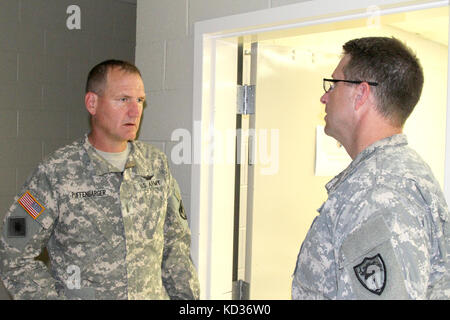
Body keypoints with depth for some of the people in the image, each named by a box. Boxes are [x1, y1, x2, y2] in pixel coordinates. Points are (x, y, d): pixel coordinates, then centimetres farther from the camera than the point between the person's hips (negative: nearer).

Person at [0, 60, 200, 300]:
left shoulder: (157, 164, 2)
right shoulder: (55, 174, -11)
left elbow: (175, 243, 10)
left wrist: (187, 297, 4)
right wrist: (54, 296, -13)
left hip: (153, 294, 4)